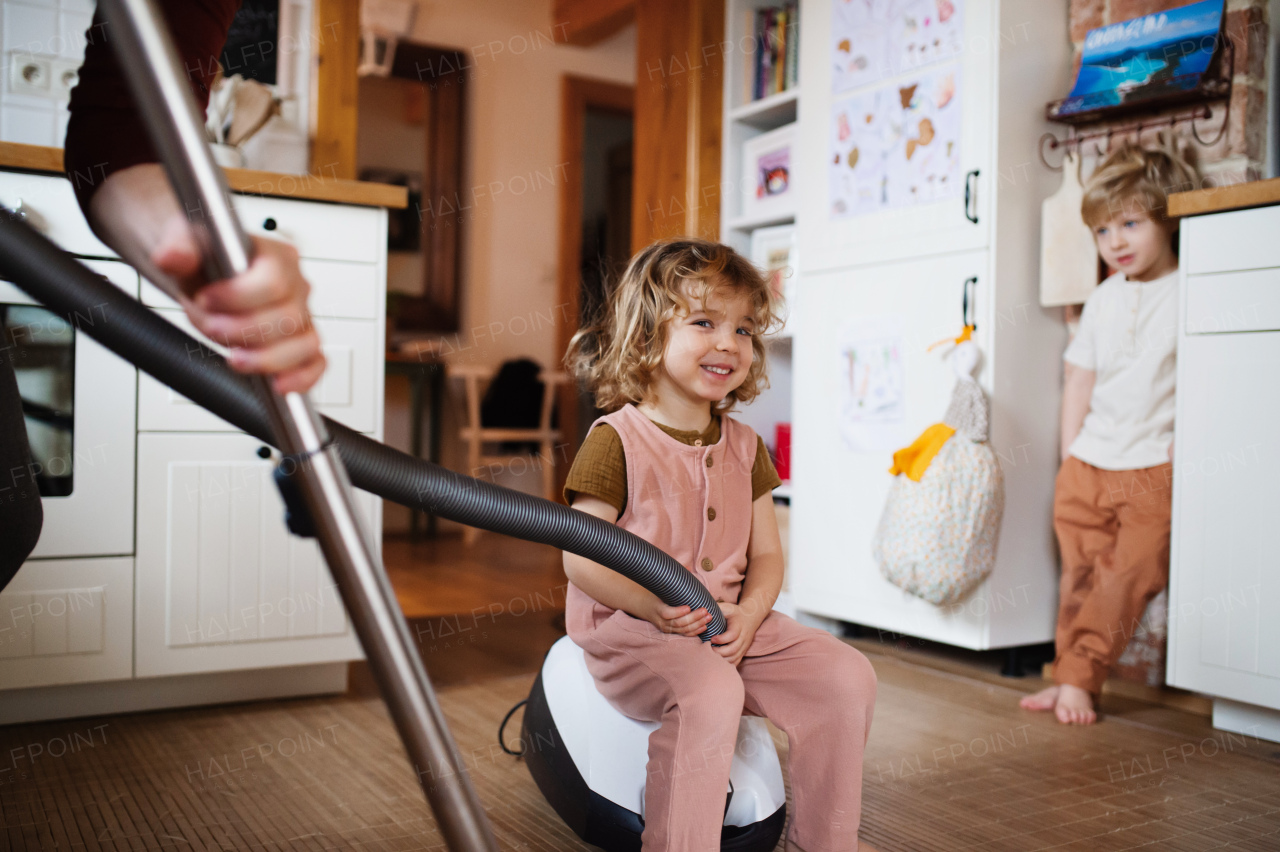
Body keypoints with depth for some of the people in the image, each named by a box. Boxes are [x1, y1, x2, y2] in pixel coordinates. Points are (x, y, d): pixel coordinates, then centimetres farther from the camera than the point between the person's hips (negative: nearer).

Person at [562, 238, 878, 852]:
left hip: (730, 623, 7)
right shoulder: (616, 440, -10)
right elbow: (580, 557, -13)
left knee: (846, 675, -4)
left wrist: (746, 616, -11)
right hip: (628, 627, -6)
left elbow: (766, 555, 9)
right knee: (708, 692, -35)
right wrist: (653, 604, -27)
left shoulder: (744, 447, 10)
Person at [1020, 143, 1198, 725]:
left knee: (1127, 579, -8)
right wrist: (1069, 452, 9)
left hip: (1155, 466, -4)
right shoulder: (1102, 300, 12)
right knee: (1081, 578, 7)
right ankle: (1074, 678, 15)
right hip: (1088, 463, 5)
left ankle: (1076, 678, -1)